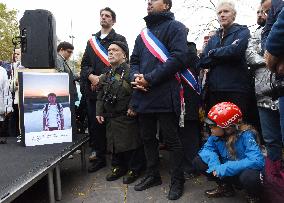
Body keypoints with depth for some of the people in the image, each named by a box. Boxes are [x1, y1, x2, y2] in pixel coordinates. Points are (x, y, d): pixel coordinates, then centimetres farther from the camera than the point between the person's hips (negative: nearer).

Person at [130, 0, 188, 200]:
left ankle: (177, 181, 18)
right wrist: (135, 77, -4)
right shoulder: (143, 33, 22)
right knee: (148, 138, 16)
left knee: (172, 140, 2)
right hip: (144, 95, 8)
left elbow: (178, 57, -15)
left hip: (165, 95, -7)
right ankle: (153, 174, 32)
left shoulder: (174, 27, -1)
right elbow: (134, 60, 20)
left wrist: (150, 78, -16)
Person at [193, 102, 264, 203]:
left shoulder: (246, 136, -28)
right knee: (198, 161, -8)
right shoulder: (216, 136, -10)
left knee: (249, 175, -41)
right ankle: (225, 187, 11)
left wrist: (225, 168, -37)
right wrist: (213, 162, -29)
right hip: (228, 174, 6)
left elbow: (257, 161, -38)